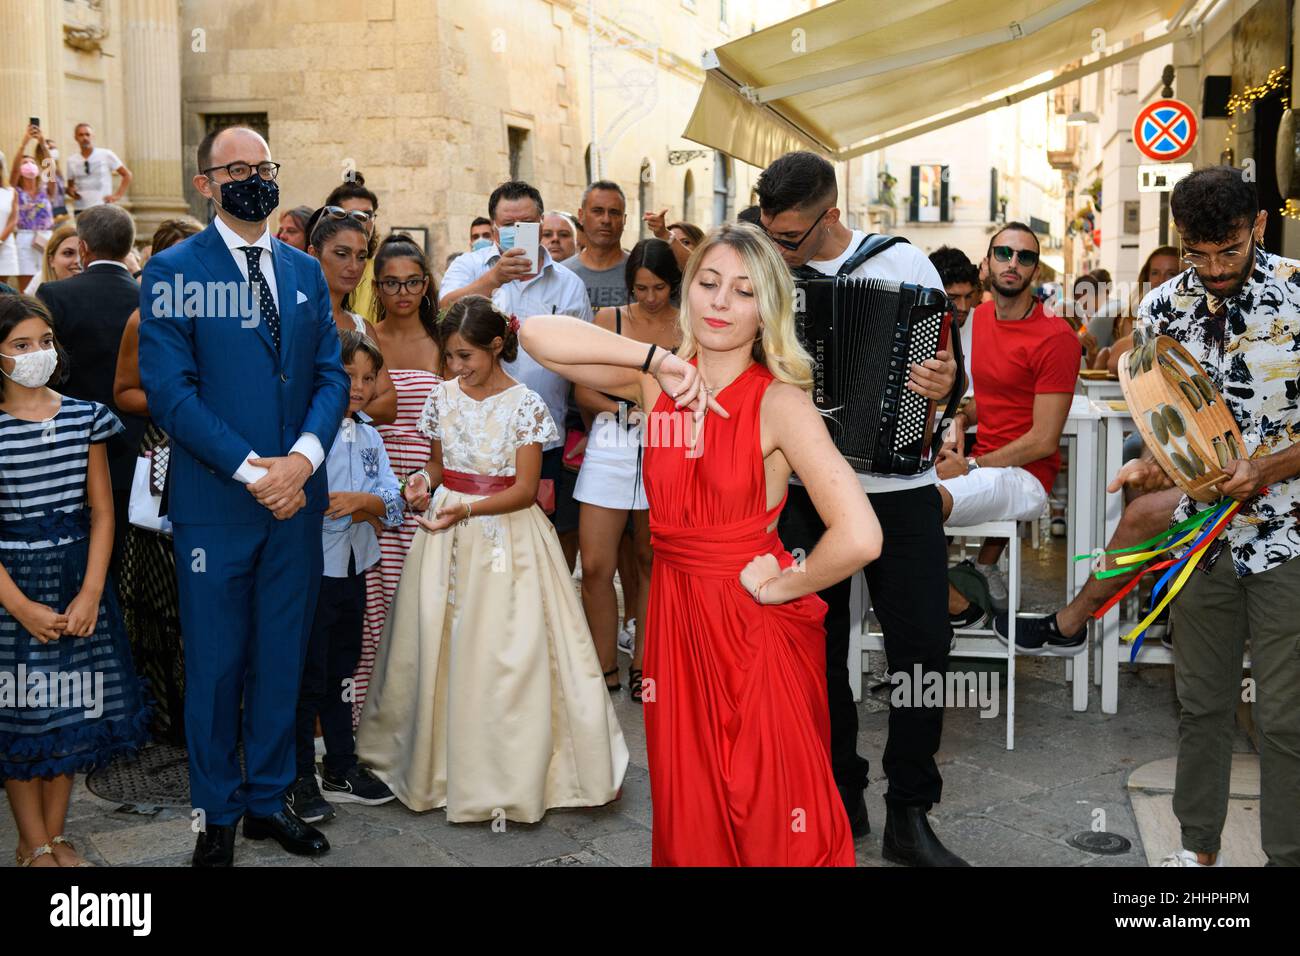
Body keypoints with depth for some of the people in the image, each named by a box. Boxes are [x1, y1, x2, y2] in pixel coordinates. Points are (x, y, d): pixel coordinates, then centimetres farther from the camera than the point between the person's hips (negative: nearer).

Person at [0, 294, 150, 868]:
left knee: (71, 708, 8)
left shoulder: (85, 417, 2)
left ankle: (55, 836, 21)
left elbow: (102, 513, 3)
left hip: (77, 578, 3)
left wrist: (90, 594, -8)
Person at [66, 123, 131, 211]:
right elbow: (70, 186, 21)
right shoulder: (72, 162, 9)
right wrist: (71, 191, -3)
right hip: (81, 210, 3)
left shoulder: (106, 155, -1)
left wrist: (118, 195, -6)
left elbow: (127, 175, 4)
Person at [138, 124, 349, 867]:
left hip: (296, 498, 4)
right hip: (214, 501, -4)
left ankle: (269, 799, 27)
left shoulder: (305, 271, 11)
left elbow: (332, 375, 6)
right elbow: (170, 389, -11)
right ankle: (217, 815, 22)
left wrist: (303, 457, -11)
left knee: (282, 660, 12)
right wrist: (250, 471, -17)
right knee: (216, 665, 6)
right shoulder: (174, 271, -4)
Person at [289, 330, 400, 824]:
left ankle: (341, 768, 28)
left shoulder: (369, 437, 10)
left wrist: (358, 499, -20)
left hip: (353, 569, 7)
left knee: (342, 672, 17)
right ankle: (300, 779, 13)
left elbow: (393, 505, 0)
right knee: (307, 676, 1)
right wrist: (355, 511, -17)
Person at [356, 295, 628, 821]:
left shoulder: (525, 405, -9)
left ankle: (508, 773, 7)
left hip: (505, 534, -4)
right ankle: (436, 757, 19)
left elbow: (525, 490, -11)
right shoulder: (443, 397, 5)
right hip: (448, 536, 4)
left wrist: (465, 509, -22)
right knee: (437, 644, 4)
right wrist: (424, 481, -7)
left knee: (502, 651, -4)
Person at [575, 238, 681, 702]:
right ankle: (605, 671, 9)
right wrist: (625, 410, -12)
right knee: (595, 565, -5)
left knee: (650, 561, 9)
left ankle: (642, 664, 22)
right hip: (611, 449, 1)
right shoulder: (609, 320, 5)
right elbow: (583, 391, 3)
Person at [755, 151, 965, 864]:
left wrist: (945, 383, -22)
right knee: (817, 646, 9)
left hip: (900, 489, -2)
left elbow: (947, 367, 0)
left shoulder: (904, 263, -3)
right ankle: (840, 796, 25)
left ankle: (909, 816, 12)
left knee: (923, 646, -2)